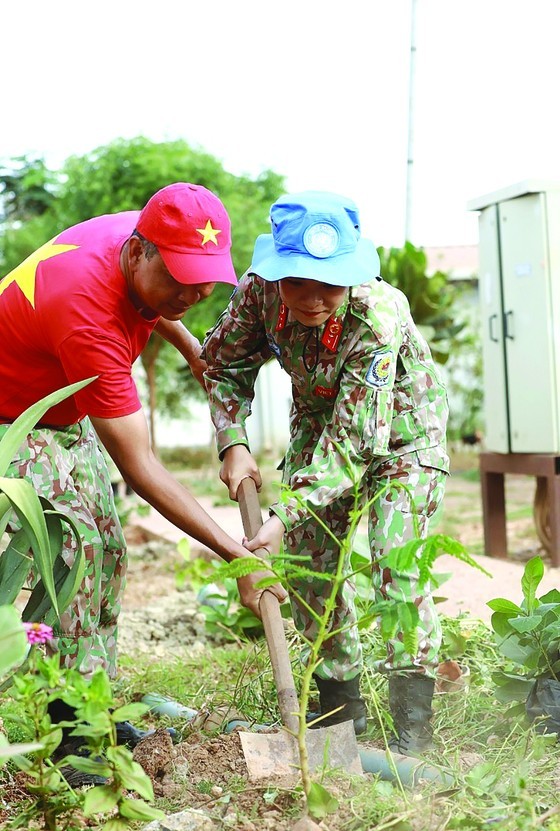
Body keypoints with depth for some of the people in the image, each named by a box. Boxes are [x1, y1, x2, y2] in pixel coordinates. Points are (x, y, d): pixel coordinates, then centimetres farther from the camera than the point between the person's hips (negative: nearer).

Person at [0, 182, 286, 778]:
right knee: (71, 548, -21)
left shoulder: (142, 238, -16)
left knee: (106, 549, 5)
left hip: (67, 412, 9)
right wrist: (232, 553, -36)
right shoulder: (86, 311, -40)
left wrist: (188, 345, 7)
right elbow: (138, 466, -37)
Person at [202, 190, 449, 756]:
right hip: (319, 419, 5)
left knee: (396, 560, -17)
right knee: (309, 556, 3)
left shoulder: (378, 319, -39)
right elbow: (224, 363, -6)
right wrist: (233, 442, -18)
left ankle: (413, 719, -7)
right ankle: (341, 701, 19)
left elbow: (353, 442, -38)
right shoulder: (259, 289, -26)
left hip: (399, 428, -5)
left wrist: (286, 515, -44)